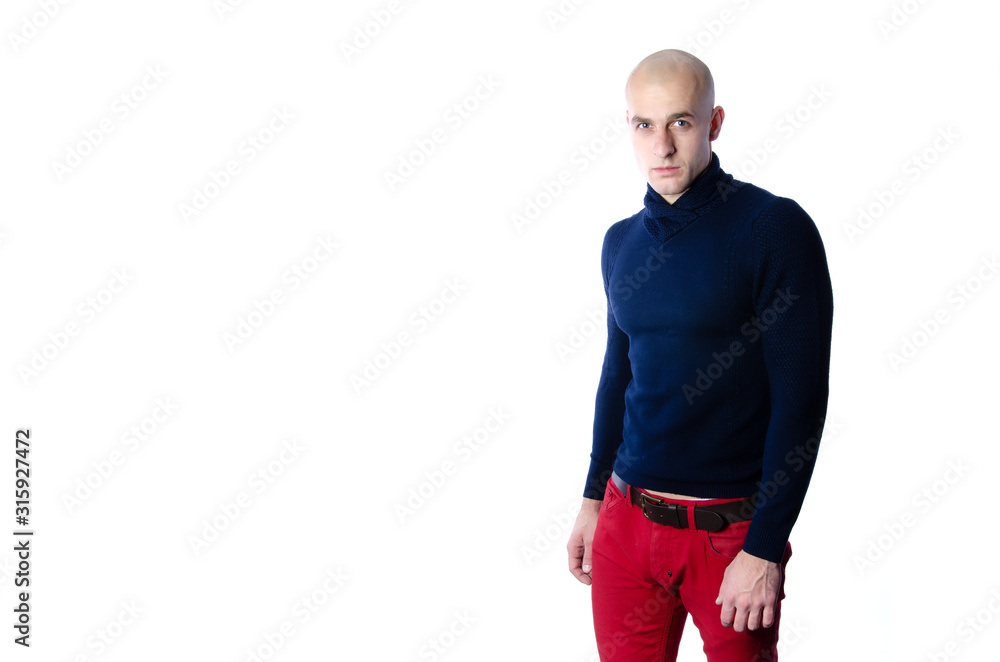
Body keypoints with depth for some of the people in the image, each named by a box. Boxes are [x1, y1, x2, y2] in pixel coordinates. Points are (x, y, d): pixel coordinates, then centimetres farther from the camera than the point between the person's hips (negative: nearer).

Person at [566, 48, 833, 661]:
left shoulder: (775, 227, -11)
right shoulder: (622, 243, 7)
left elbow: (801, 397, -14)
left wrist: (764, 548, -16)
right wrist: (592, 499, 17)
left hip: (732, 529, -5)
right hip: (626, 519, 5)